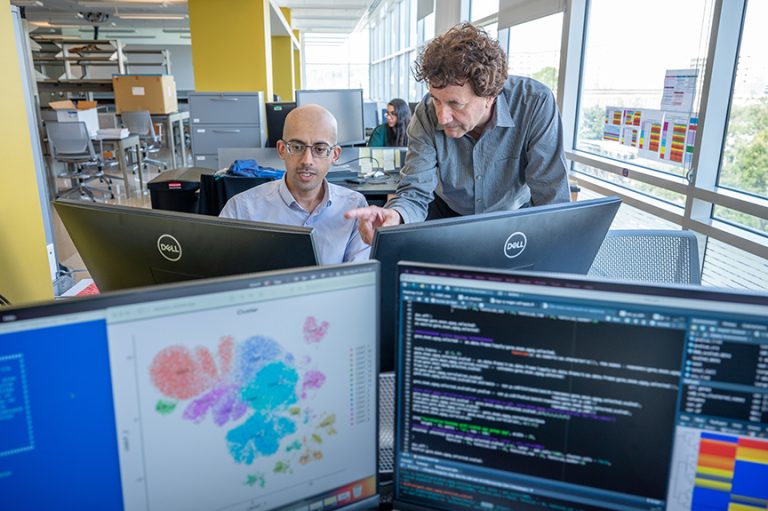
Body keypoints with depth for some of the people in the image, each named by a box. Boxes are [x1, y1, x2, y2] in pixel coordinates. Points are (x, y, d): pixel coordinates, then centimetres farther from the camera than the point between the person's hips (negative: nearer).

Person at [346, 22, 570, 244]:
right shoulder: (426, 115, -21)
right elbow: (416, 193, -23)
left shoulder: (535, 105, -29)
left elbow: (552, 201, -26)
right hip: (449, 211, -1)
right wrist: (395, 215, -46)